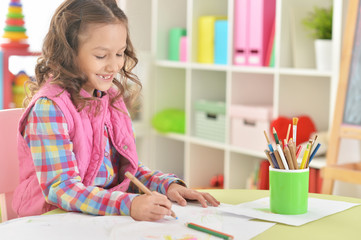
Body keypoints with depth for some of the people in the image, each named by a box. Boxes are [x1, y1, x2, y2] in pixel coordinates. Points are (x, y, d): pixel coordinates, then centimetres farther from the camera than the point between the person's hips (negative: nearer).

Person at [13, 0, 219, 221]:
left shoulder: (113, 99, 9)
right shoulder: (48, 107, -14)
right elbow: (60, 188, -21)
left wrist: (168, 185, -3)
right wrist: (129, 205, -33)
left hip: (110, 219, 7)